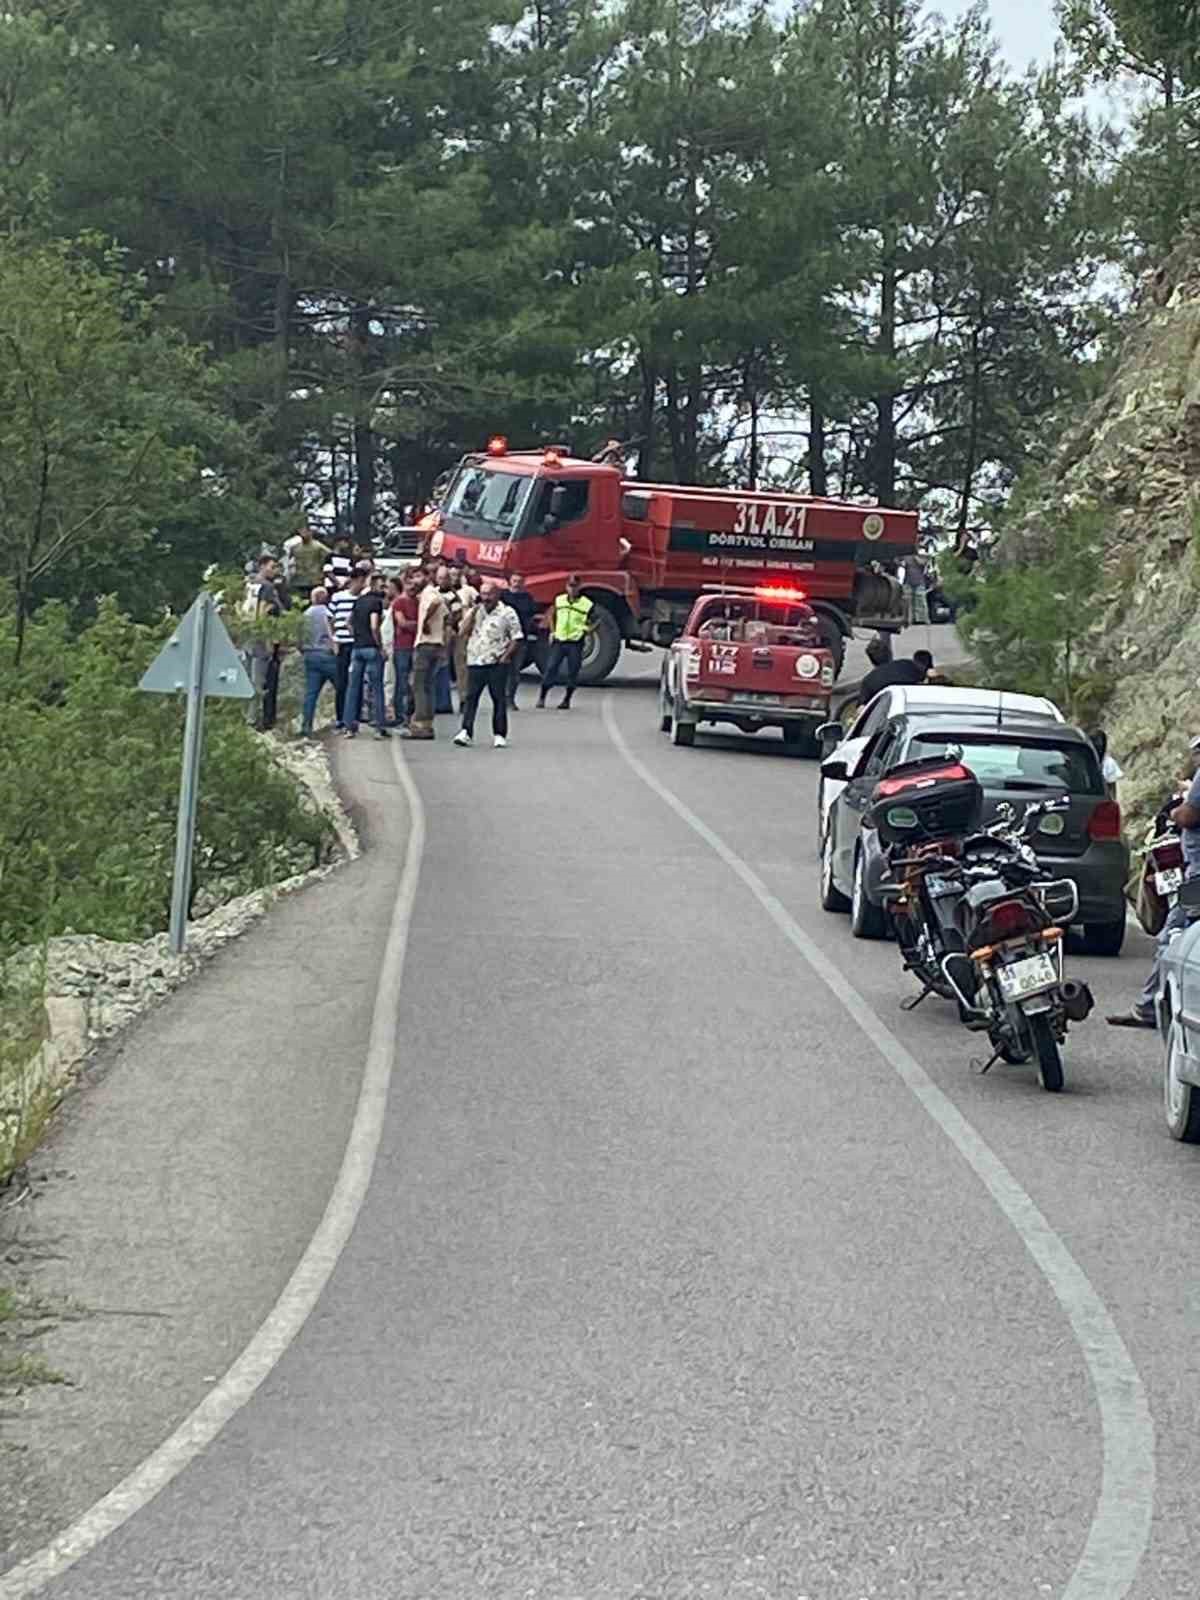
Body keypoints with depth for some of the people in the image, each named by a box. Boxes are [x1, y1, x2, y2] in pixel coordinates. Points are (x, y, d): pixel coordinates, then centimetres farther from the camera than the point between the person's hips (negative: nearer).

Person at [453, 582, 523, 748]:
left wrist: (505, 656, -9)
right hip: (475, 661, 3)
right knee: (470, 697, -2)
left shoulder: (507, 613, 0)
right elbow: (464, 632, 3)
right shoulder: (475, 611, 12)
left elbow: (516, 638, 0)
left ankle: (499, 735, 5)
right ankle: (466, 732, -3)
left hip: (497, 664, -3)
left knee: (499, 699, 0)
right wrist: (473, 613, -4)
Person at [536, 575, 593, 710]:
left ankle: (566, 700, 14)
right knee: (551, 668, -2)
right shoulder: (559, 600, 8)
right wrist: (552, 632, 11)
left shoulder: (586, 604, -4)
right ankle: (542, 697, 6)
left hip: (575, 643, -2)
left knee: (572, 672, 2)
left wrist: (587, 630, -19)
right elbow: (552, 616, 22)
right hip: (559, 641, 2)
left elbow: (590, 623, 2)